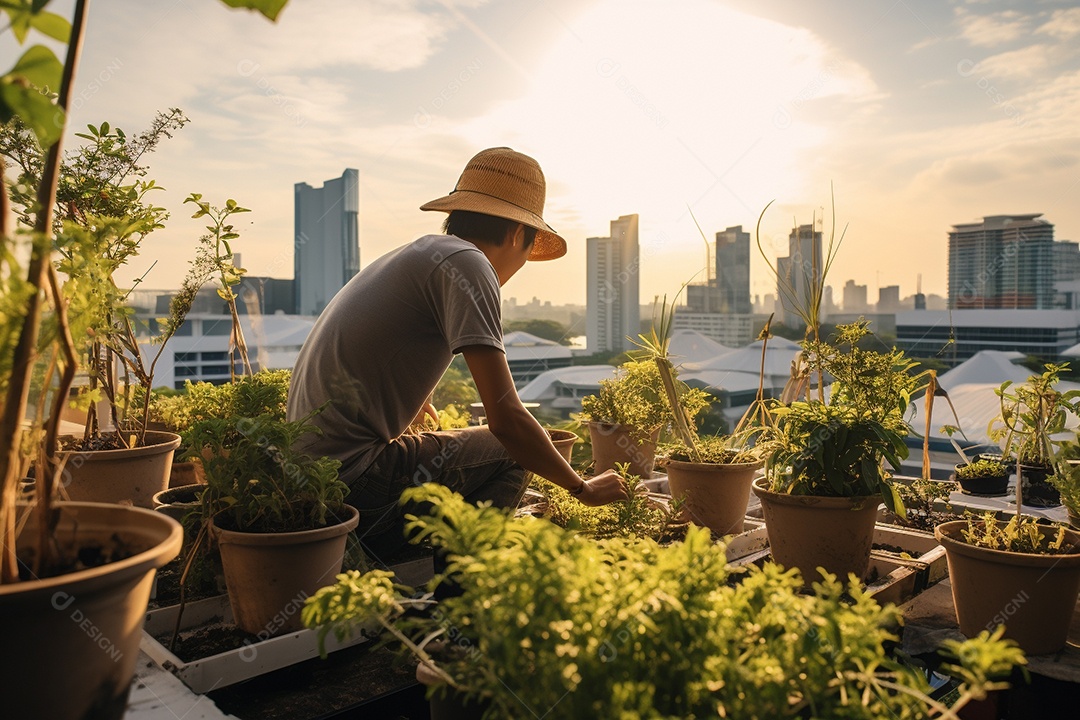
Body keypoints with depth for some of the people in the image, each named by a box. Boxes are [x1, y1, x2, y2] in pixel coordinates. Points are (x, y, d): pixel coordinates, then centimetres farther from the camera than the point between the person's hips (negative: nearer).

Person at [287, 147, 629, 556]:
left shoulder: (413, 255, 17)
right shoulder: (466, 262, -12)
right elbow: (505, 418, -19)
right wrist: (583, 489, -4)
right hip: (351, 481, -9)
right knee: (509, 454, -1)